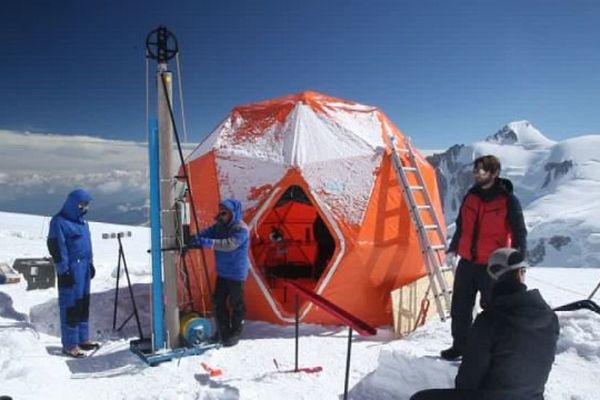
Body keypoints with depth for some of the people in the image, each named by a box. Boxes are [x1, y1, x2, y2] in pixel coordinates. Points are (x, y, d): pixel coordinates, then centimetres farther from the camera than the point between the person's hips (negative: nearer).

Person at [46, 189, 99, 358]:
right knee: (71, 305, -3)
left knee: (84, 303, 13)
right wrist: (64, 271, -16)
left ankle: (83, 339, 24)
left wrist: (91, 263, 20)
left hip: (84, 267, 8)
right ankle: (70, 344, 5)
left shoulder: (81, 221, 14)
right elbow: (56, 248, -14)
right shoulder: (59, 222, -11)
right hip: (71, 269, -8)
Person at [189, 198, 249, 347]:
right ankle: (223, 330, 29)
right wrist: (195, 239, -25)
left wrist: (207, 242, -40)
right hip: (222, 273, 7)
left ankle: (235, 333, 21)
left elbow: (230, 244, -33)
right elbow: (206, 233, -4)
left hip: (236, 274, -7)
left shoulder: (241, 229, -19)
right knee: (218, 302, 13)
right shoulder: (219, 226, 4)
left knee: (236, 304, 6)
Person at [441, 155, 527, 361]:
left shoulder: (508, 200, -9)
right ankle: (459, 346, 28)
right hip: (467, 263, 6)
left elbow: (519, 233, -7)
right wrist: (452, 250, 16)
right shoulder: (470, 196, 7)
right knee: (460, 308, 12)